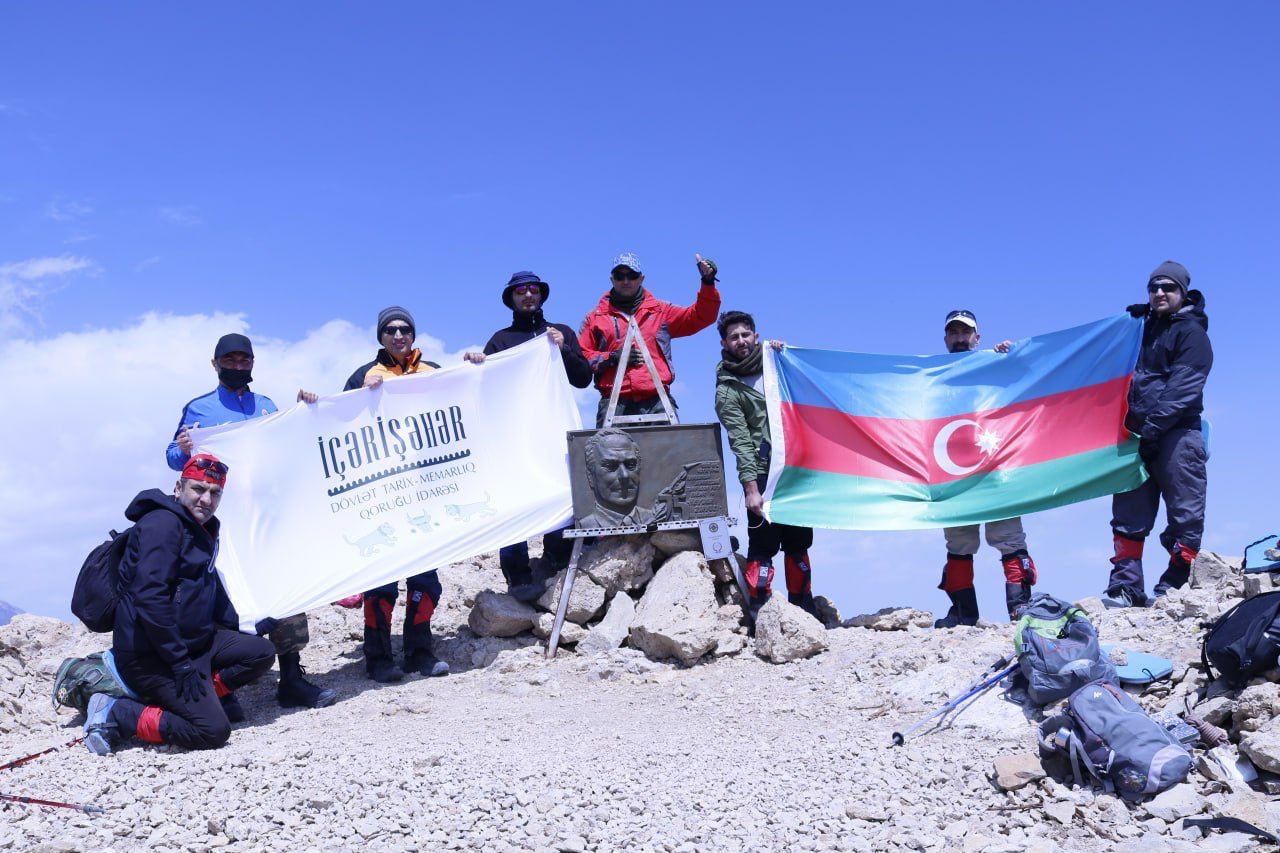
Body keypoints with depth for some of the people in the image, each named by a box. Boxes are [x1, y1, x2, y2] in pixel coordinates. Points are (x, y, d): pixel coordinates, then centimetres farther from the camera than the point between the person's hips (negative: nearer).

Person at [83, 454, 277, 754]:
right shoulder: (162, 524, -17)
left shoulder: (201, 529, 15)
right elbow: (150, 597, -26)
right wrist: (181, 663, -24)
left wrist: (237, 630, 20)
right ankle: (117, 715, -9)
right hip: (150, 655, -10)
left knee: (262, 651, 2)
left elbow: (211, 585, 30)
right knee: (214, 730, -19)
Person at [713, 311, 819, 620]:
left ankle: (804, 612, 19)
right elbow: (740, 441, -10)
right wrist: (750, 487, -20)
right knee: (763, 546, -10)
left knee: (798, 544, 11)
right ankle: (759, 614, -7)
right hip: (762, 475, -5)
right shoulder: (727, 391, -1)